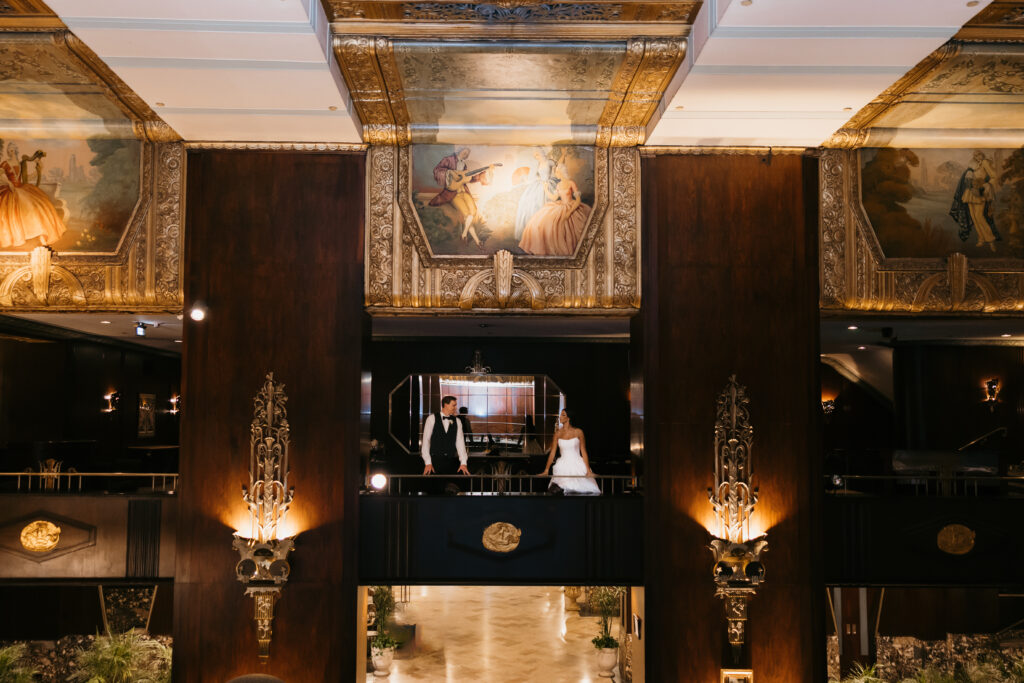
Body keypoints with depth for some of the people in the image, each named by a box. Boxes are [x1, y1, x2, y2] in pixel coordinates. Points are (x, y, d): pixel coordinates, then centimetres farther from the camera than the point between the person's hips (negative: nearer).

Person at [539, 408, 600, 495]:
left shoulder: (578, 432, 0)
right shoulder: (558, 433, 6)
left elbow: (583, 452, 1)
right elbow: (552, 452, 5)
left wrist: (588, 470, -5)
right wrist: (546, 470, -1)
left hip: (577, 465, -1)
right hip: (563, 466, 1)